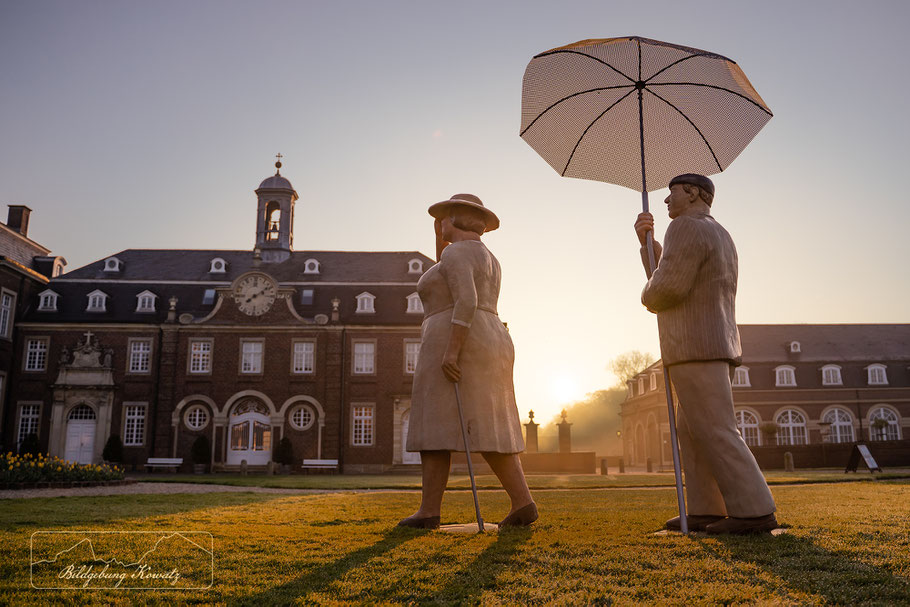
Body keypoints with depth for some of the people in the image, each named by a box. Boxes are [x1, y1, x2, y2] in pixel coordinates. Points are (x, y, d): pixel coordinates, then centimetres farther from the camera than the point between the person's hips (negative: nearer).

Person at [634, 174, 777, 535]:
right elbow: (662, 273, 23)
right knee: (691, 433, 11)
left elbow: (667, 287, -19)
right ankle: (706, 512, 11)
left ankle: (754, 512, -5)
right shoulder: (720, 236, 23)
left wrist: (648, 298, 3)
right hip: (717, 347, 10)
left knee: (715, 433, -7)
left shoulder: (686, 227, -10)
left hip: (695, 350, -10)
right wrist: (646, 240, 12)